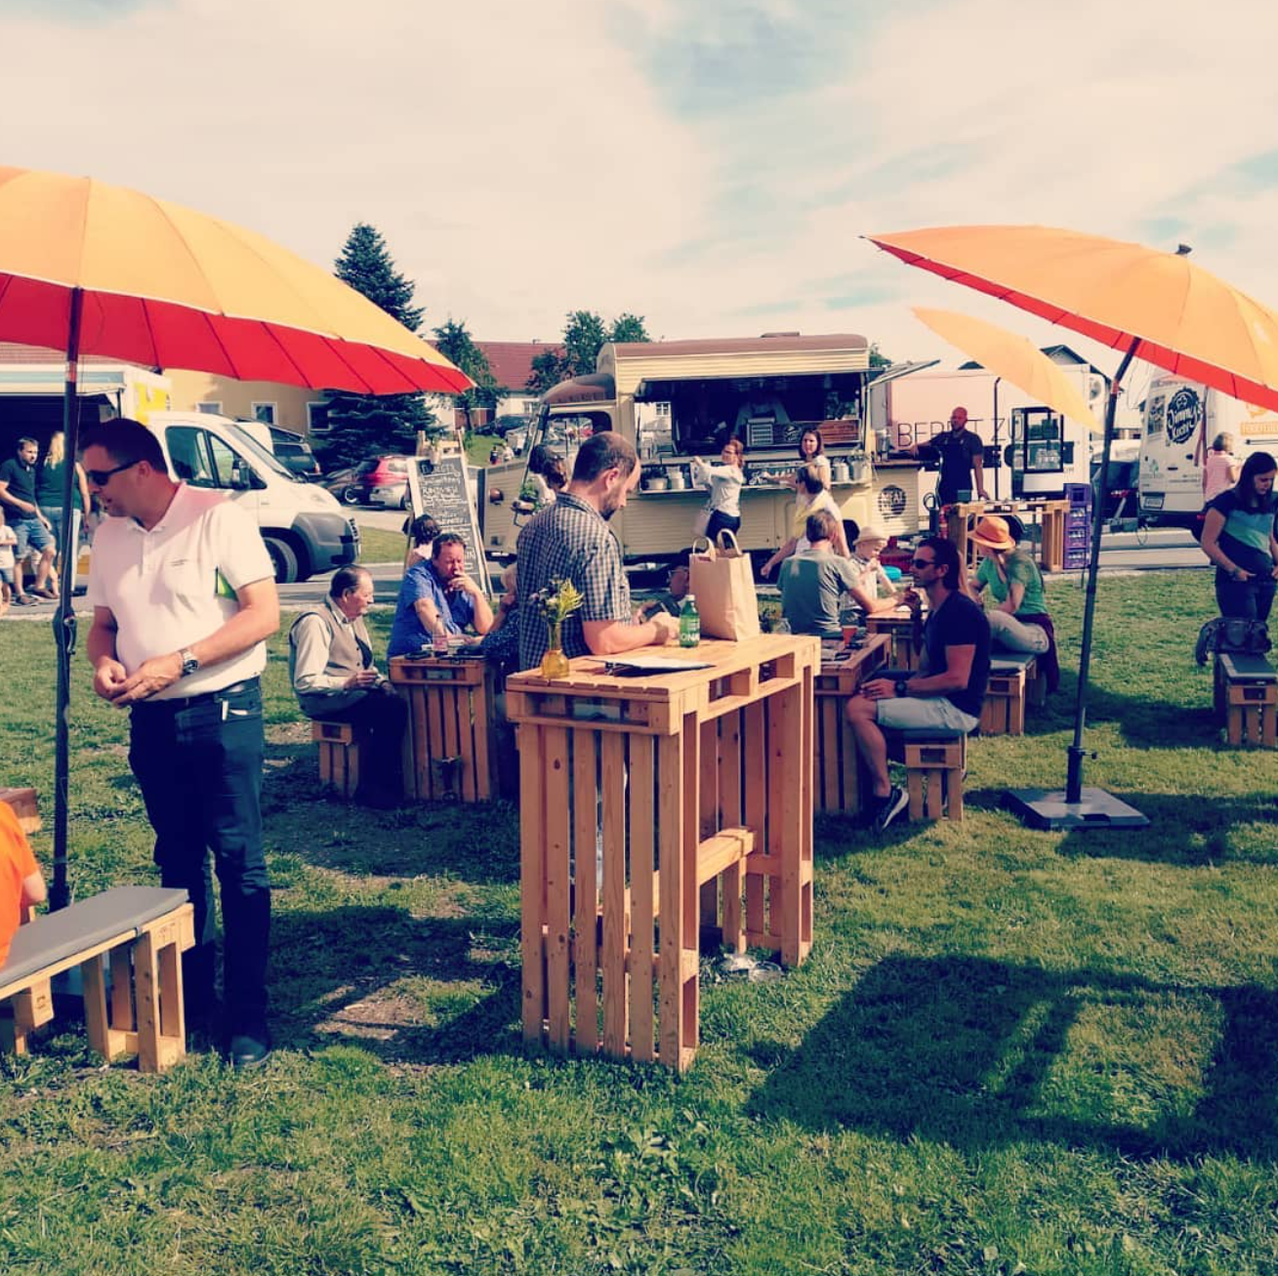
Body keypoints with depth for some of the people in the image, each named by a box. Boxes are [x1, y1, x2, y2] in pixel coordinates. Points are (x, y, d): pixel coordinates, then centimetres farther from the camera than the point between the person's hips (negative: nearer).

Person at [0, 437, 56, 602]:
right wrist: (21, 504, -19)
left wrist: (41, 517, 22)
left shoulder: (32, 469, 19)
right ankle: (20, 594, 4)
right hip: (17, 521, -7)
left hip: (34, 520, 7)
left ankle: (39, 586, 12)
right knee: (19, 558, -3)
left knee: (49, 551, 1)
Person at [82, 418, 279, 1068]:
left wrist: (178, 661, -19)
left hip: (222, 713, -6)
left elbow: (264, 613, -15)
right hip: (151, 719, 6)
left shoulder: (219, 518, -9)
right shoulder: (109, 535, 10)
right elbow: (102, 622, 18)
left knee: (238, 862, -4)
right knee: (177, 862, 15)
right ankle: (190, 995, 28)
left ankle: (249, 1016, 4)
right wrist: (104, 661, -5)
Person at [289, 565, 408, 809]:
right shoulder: (315, 622, -13)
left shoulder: (355, 619, 16)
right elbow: (305, 682, -18)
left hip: (356, 692, 9)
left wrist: (381, 680, 4)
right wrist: (347, 683, -27)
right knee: (392, 709, -28)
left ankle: (395, 780, -13)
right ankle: (370, 788, -21)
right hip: (327, 702, -9)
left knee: (399, 700, -16)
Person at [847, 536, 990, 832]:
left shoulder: (960, 611, -16)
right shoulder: (937, 610, 15)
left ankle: (885, 793, -11)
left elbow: (957, 679, -23)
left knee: (859, 709, -20)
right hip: (941, 701, 11)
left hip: (955, 709, -11)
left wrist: (899, 688, -20)